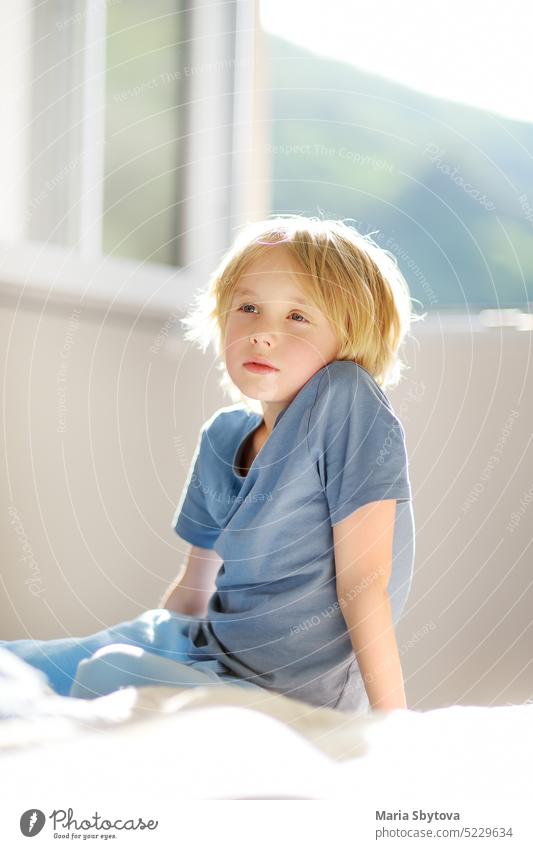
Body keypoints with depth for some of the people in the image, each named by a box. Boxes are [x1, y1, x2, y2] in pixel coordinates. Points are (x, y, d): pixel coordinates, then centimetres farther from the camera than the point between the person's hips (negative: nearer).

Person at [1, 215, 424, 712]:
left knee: (111, 674, -29)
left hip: (289, 694, -7)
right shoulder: (222, 440, 5)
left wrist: (391, 728, -21)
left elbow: (364, 578, -20)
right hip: (207, 650, 7)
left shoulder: (346, 401, -16)